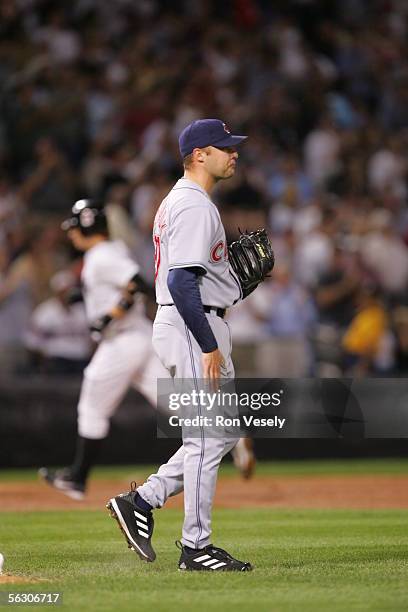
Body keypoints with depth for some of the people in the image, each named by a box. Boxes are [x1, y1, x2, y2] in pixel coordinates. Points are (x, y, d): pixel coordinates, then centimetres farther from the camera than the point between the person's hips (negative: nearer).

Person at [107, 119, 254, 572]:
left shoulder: (177, 202, 18)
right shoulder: (194, 206, -15)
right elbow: (182, 282, -24)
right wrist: (209, 347, -23)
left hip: (190, 327, 10)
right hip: (194, 329, -10)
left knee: (223, 433, 13)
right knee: (207, 437, -5)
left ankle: (141, 501, 13)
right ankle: (196, 547, 1)